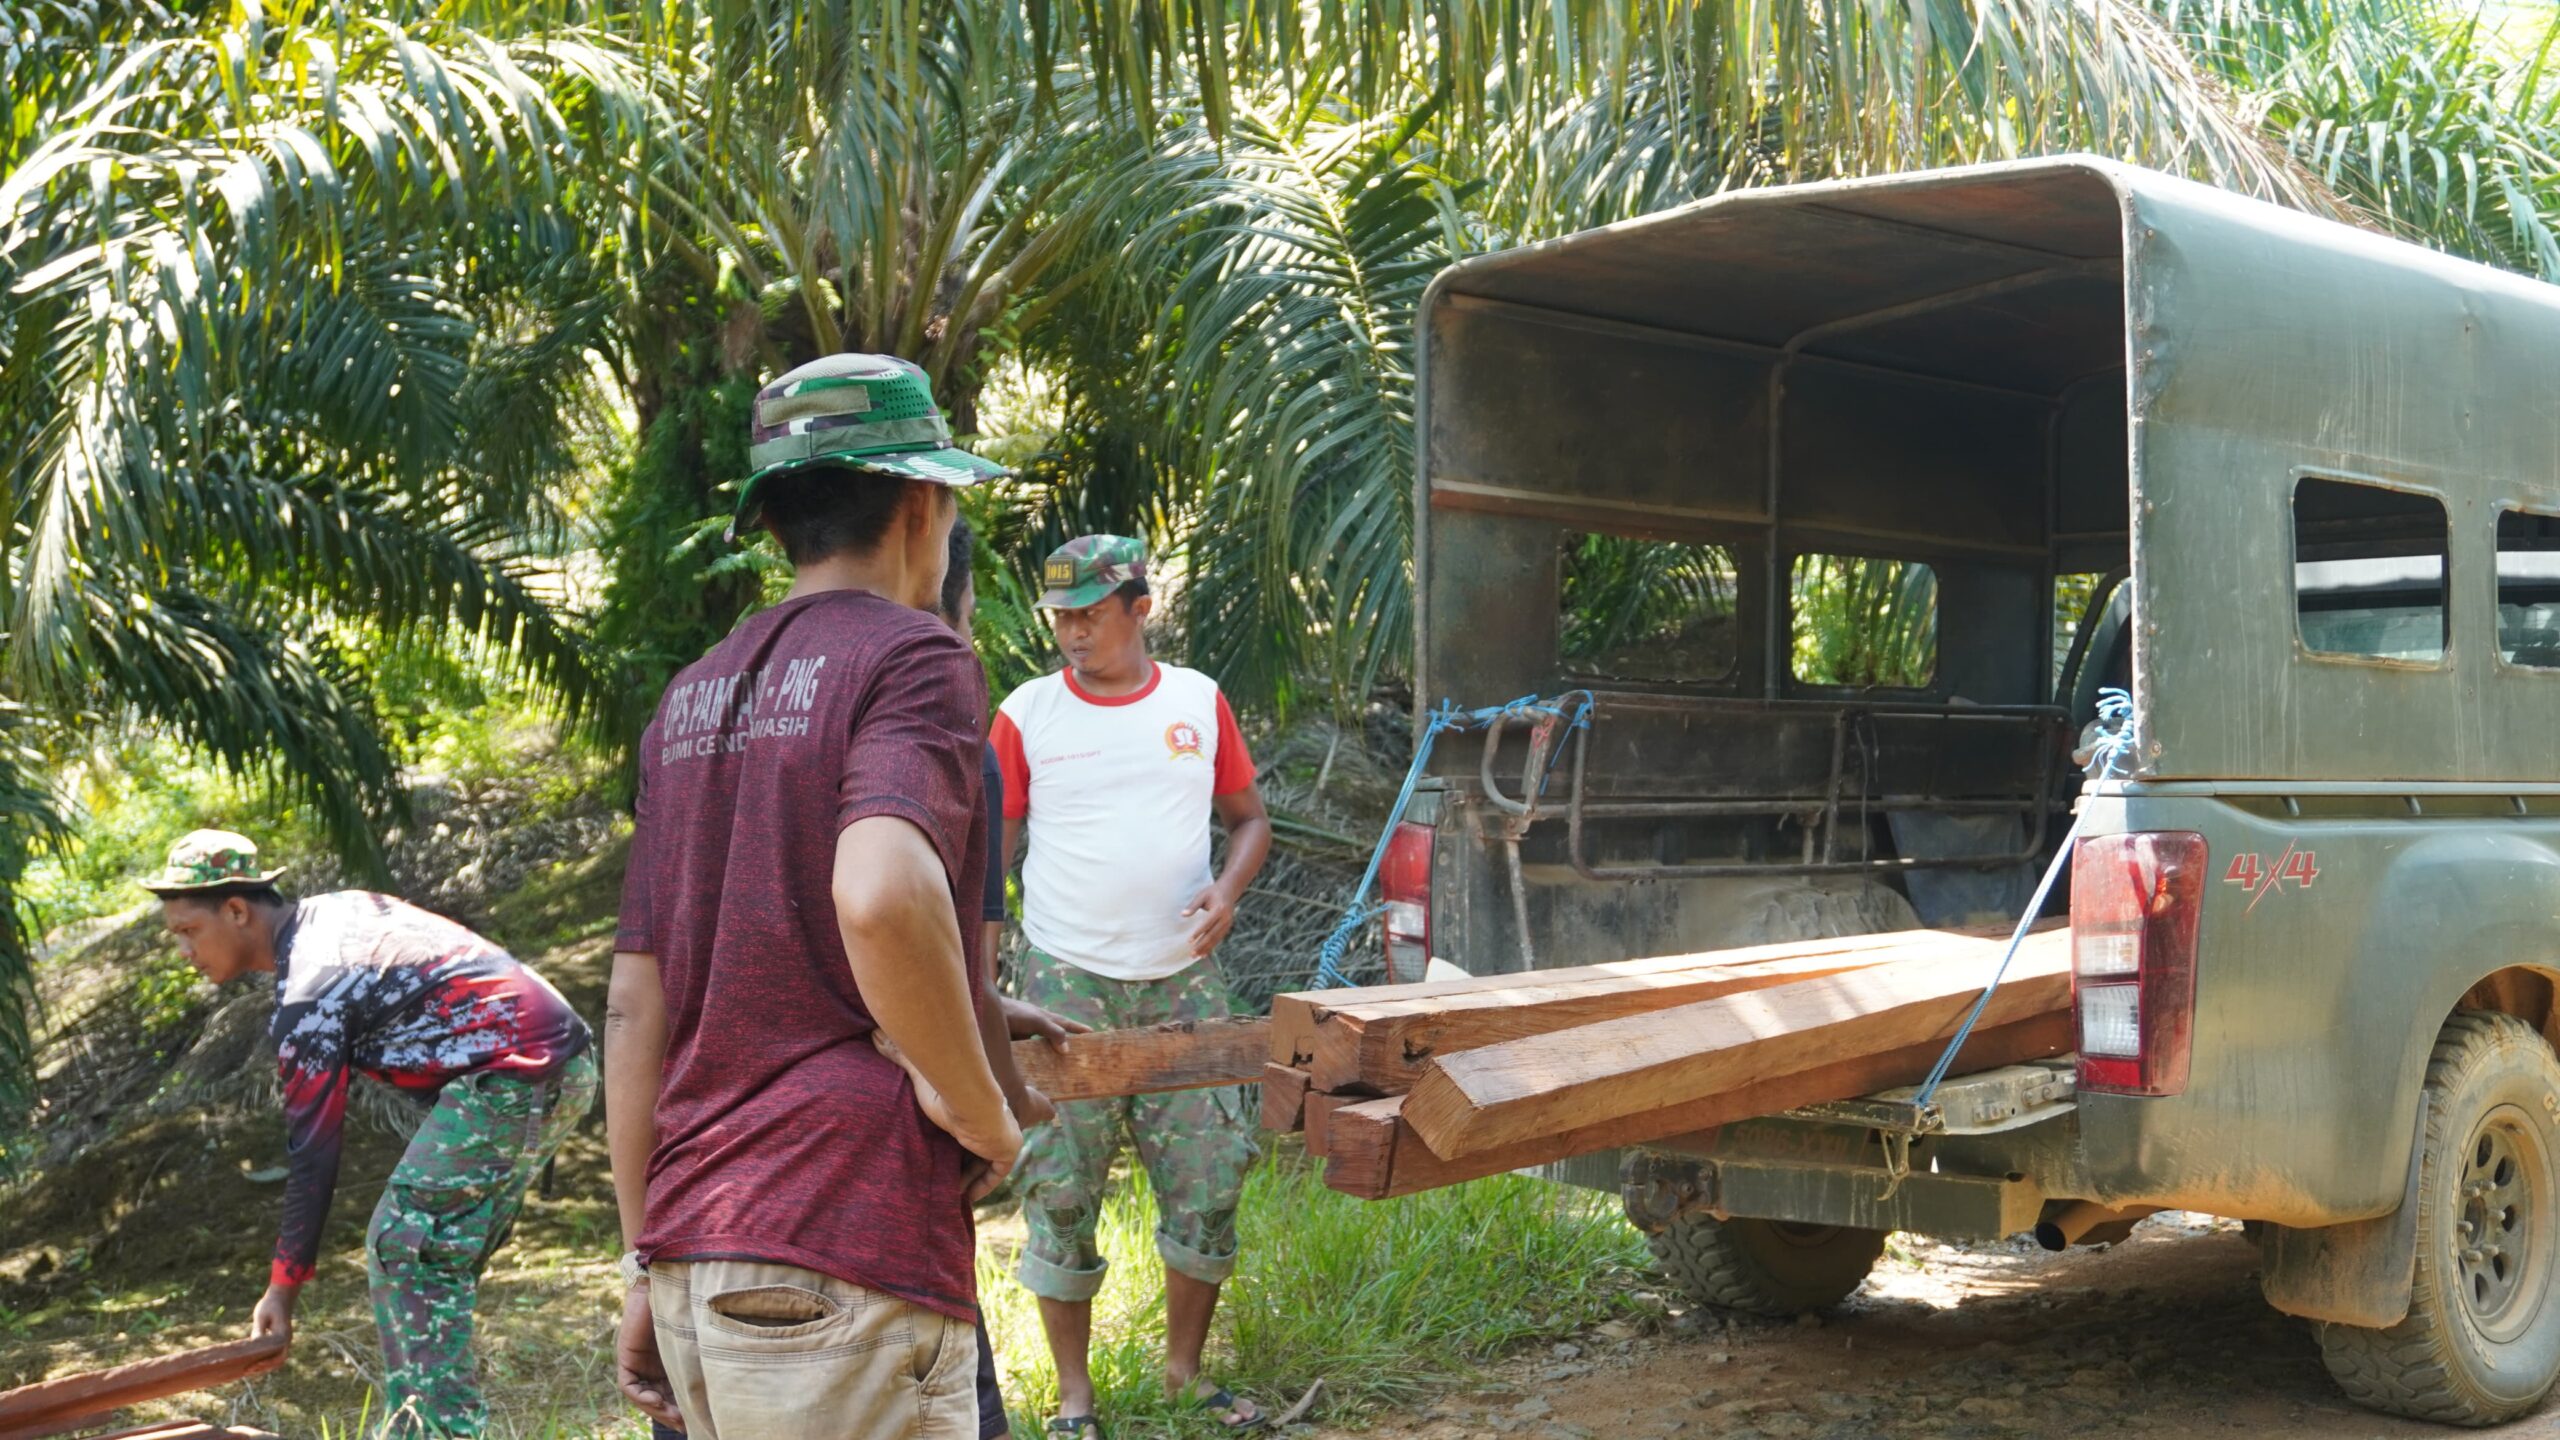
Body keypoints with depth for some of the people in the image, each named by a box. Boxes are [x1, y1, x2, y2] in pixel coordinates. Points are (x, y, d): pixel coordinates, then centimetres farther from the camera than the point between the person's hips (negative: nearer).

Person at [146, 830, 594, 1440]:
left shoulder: (306, 998, -13)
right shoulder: (338, 907, 13)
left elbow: (314, 1157, -10)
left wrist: (284, 1286, -2)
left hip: (515, 1074, -10)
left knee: (403, 1252, -5)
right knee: (440, 1259, 14)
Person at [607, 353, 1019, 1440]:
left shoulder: (691, 698, 16)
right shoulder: (912, 656, -6)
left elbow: (633, 1008, 14)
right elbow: (880, 894, -27)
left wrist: (646, 1267, 18)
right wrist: (979, 1110, -12)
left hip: (693, 1260, 8)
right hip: (841, 1267, -8)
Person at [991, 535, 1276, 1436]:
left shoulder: (1198, 702, 5)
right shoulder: (1027, 716, -1)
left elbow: (1250, 819, 14)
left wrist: (1228, 889, -7)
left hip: (1182, 982, 2)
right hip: (1067, 986, -2)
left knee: (1207, 1181, 4)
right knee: (1061, 1192, 1)